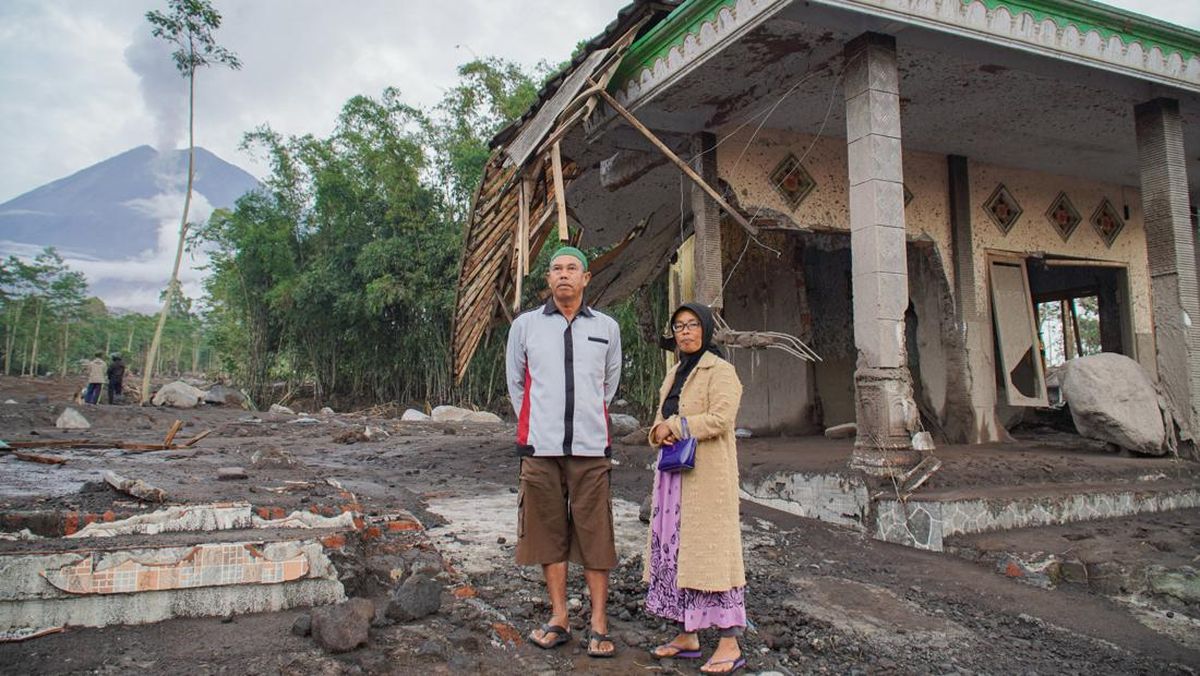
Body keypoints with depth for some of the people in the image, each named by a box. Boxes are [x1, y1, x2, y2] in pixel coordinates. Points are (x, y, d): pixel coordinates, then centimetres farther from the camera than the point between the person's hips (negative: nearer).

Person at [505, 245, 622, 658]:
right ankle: (559, 618, 18)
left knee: (594, 535, 1)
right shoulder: (525, 325, 5)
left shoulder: (607, 328, 7)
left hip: (590, 449, 0)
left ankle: (598, 624, 10)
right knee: (549, 533, 6)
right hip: (541, 449, 0)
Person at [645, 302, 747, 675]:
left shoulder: (721, 371, -7)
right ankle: (687, 636, 18)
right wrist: (660, 431, -5)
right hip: (674, 474, 8)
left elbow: (720, 418, -20)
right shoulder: (675, 373, 17)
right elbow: (662, 417, 18)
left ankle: (729, 645, 2)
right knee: (676, 551, 8)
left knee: (710, 550, -6)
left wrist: (674, 426, -13)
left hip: (706, 475, -8)